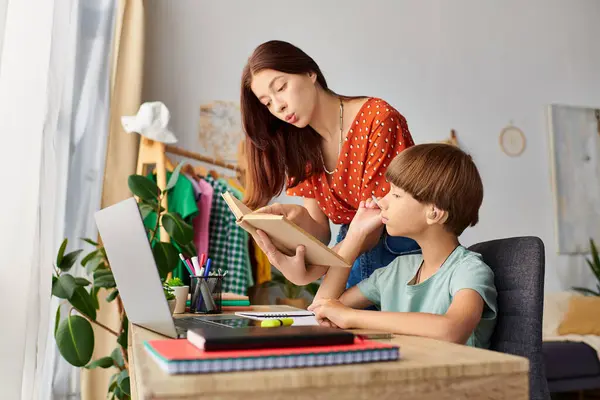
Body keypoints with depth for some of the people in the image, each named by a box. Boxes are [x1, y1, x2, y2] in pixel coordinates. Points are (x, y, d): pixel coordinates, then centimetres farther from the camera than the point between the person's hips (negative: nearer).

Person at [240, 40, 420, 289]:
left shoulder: (378, 119, -16)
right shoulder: (299, 146, 3)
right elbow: (321, 233, -1)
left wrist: (311, 273, -32)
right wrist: (298, 217, -24)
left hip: (403, 253, -4)